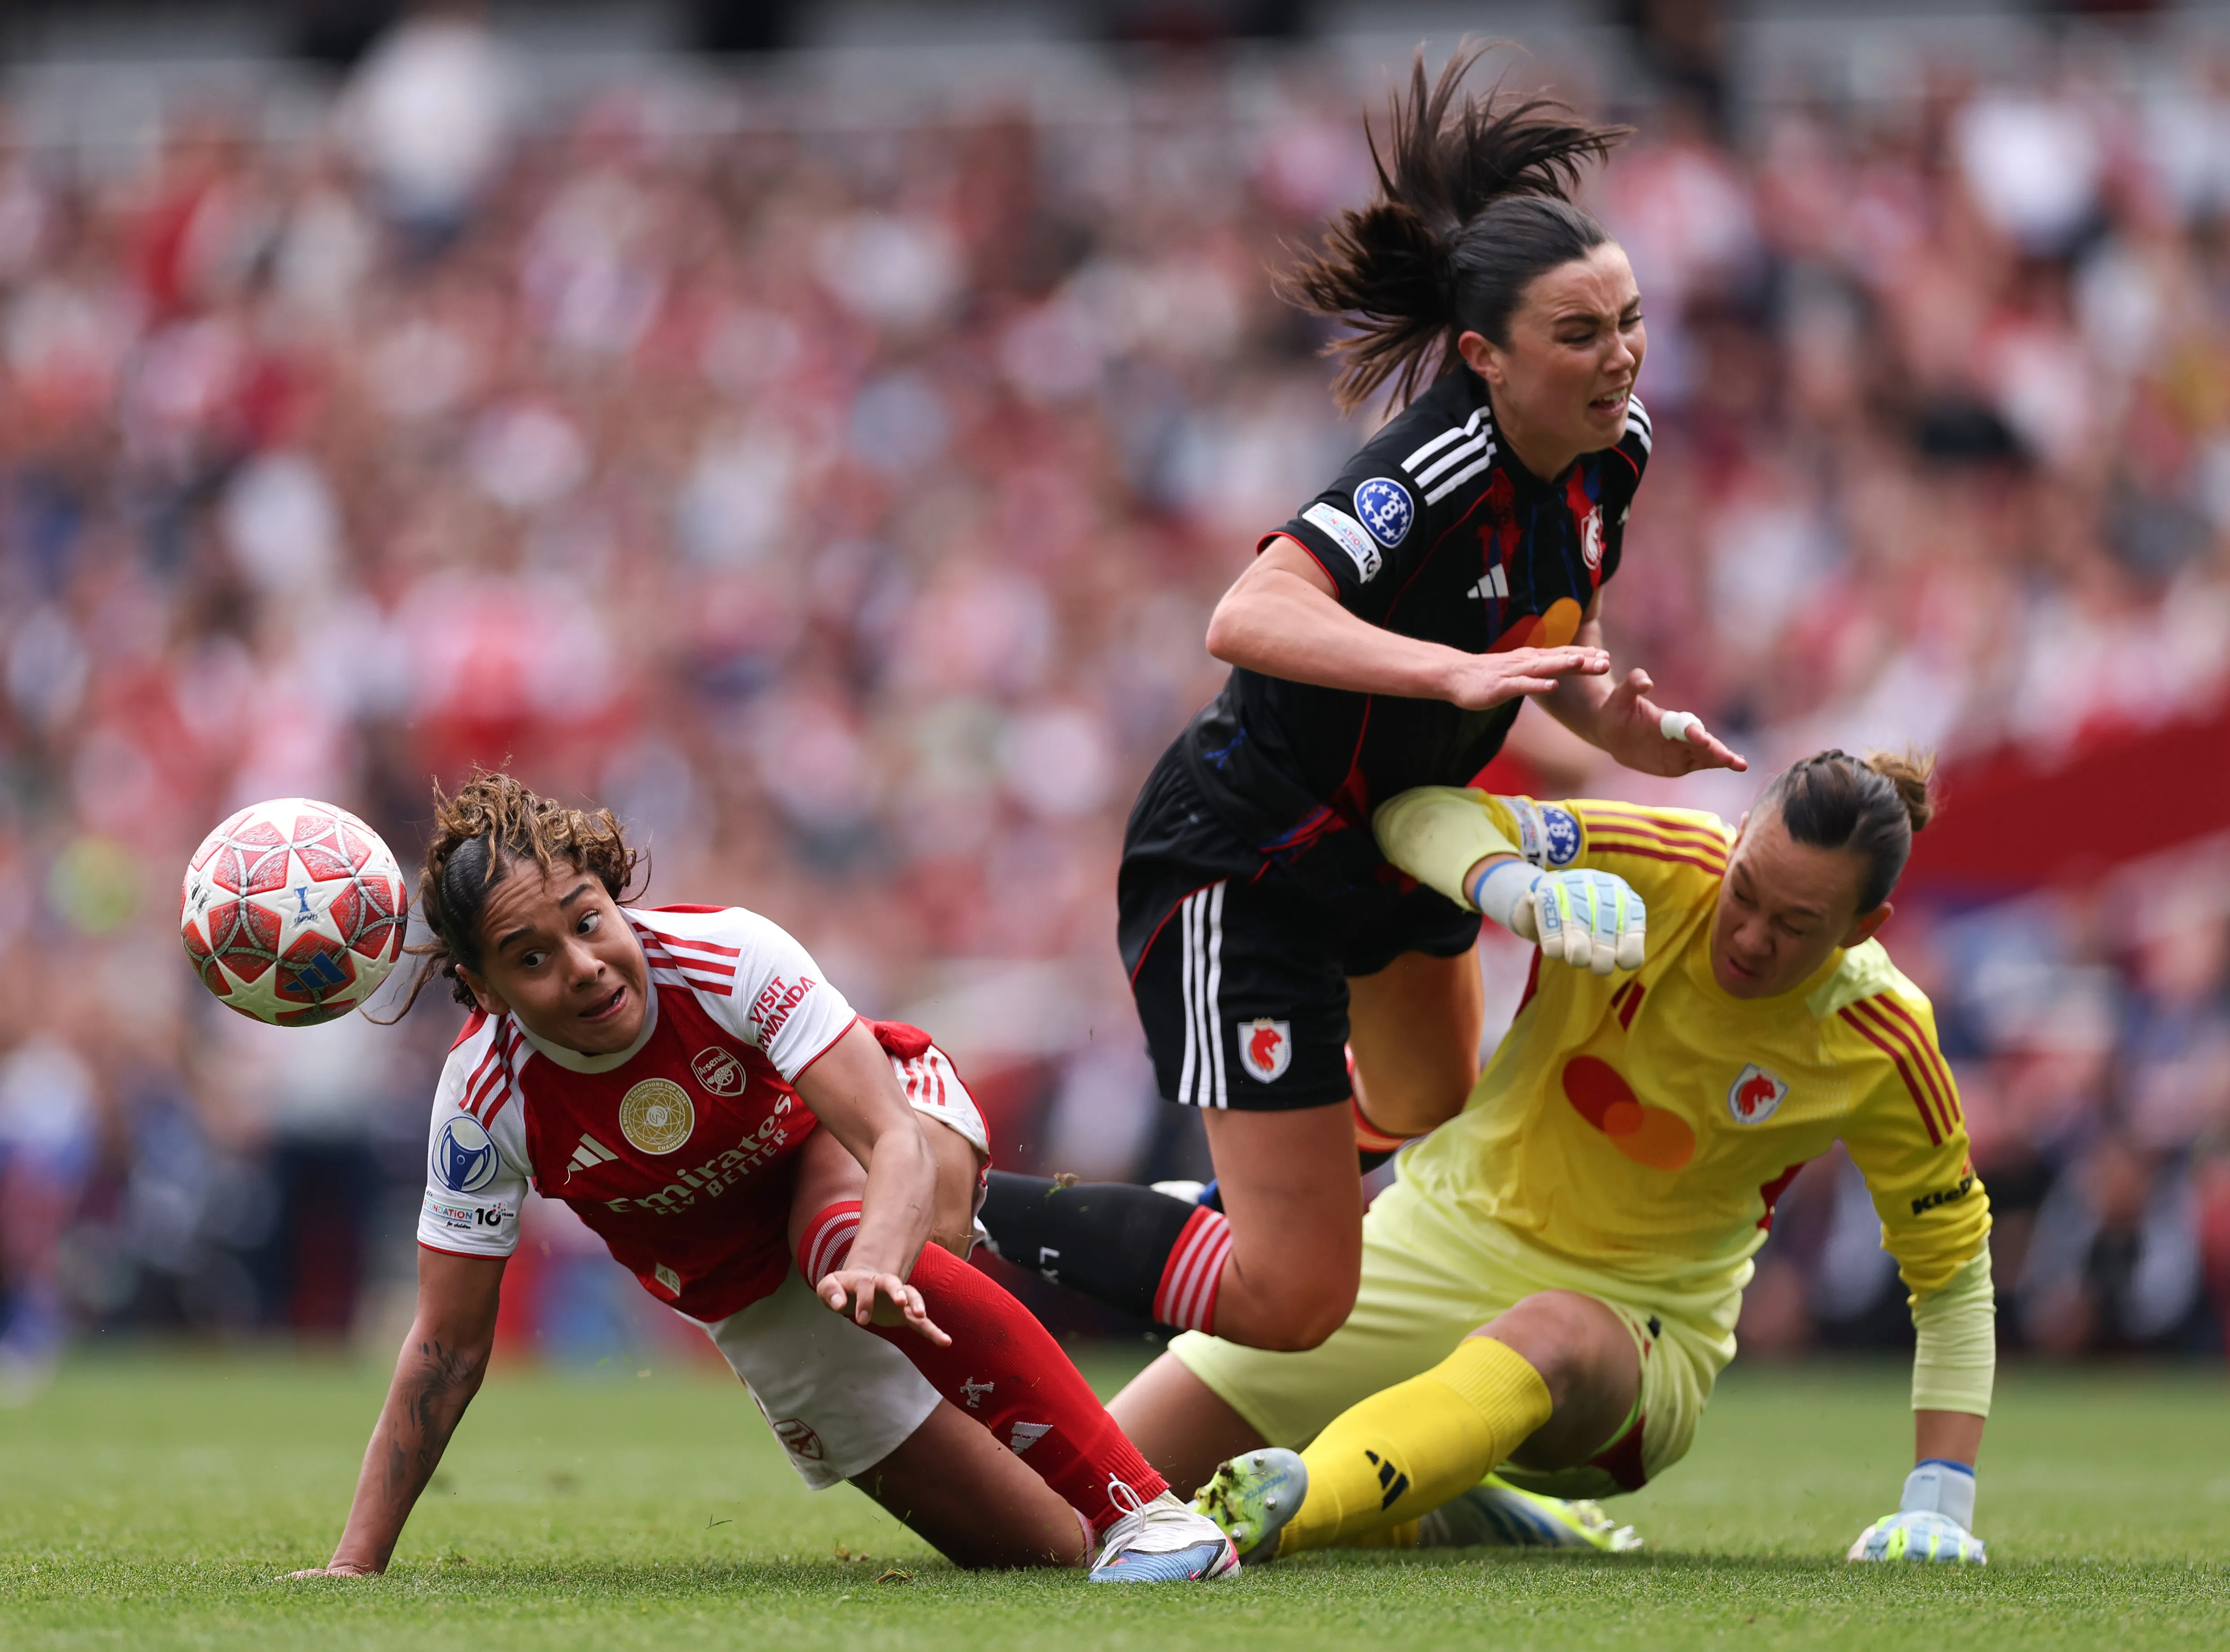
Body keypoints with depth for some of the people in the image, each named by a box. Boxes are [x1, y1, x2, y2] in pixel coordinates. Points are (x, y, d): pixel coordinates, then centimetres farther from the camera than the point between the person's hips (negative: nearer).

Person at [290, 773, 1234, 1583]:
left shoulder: (728, 957, -32)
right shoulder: (485, 1101, -26)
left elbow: (898, 1138, -40)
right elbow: (447, 1346, -17)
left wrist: (874, 1267, -62)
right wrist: (356, 1564, -22)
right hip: (741, 1289, 2)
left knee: (847, 1240, -41)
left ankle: (1142, 1509, -35)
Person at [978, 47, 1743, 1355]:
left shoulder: (1611, 450, -6)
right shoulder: (1439, 468, -32)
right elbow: (1249, 619, -46)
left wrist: (1626, 729, -9)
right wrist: (1456, 672, -56)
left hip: (1393, 845, 9)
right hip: (1243, 867, -9)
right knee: (1293, 1301, -9)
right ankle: (962, 1209, 6)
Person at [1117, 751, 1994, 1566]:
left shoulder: (1883, 1051, -16)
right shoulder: (1660, 869, -17)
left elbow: (1953, 1276, -4)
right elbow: (1424, 814, -18)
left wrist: (1937, 1502, -14)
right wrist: (1513, 889, -41)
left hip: (1637, 1318, -2)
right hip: (1446, 1230, 2)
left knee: (1550, 1342, -44)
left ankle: (1278, 1511, -67)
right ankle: (1449, 1512, 16)